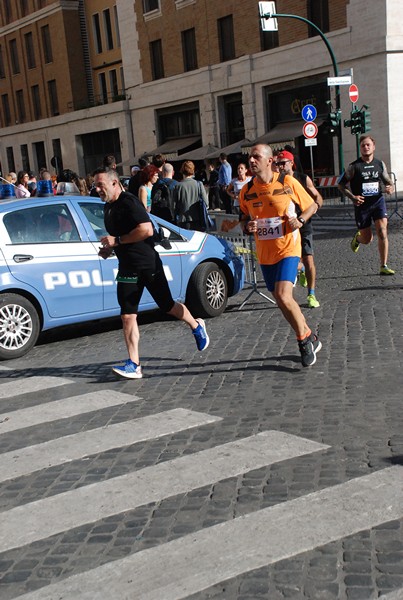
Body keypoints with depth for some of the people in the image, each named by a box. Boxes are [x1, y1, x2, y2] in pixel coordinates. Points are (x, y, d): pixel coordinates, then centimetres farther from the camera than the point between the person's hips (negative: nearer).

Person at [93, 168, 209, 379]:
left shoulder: (129, 202, -15)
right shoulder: (108, 207, 13)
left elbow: (146, 229, -26)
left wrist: (117, 240, -22)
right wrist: (108, 248, 10)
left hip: (148, 264, -7)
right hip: (127, 269, 7)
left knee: (168, 306, 7)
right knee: (127, 316, -3)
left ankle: (197, 326, 36)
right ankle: (134, 365, -3)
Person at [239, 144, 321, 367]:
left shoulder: (287, 182, -8)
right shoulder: (246, 191, 2)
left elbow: (311, 206, 5)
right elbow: (243, 218, 15)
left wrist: (300, 220, -14)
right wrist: (247, 227, -8)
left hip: (288, 249, -5)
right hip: (264, 254, 5)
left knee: (283, 296, -20)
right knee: (282, 301, 11)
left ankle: (304, 340, 2)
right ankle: (309, 338, 31)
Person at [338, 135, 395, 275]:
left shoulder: (380, 164, 5)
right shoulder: (354, 166, -5)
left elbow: (388, 181, 16)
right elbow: (341, 185, 1)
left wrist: (390, 188, -8)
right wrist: (352, 197, -14)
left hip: (378, 201, 2)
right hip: (362, 204, -2)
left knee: (382, 232, -15)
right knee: (367, 239, 4)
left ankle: (383, 267, -8)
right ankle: (357, 237, 44)